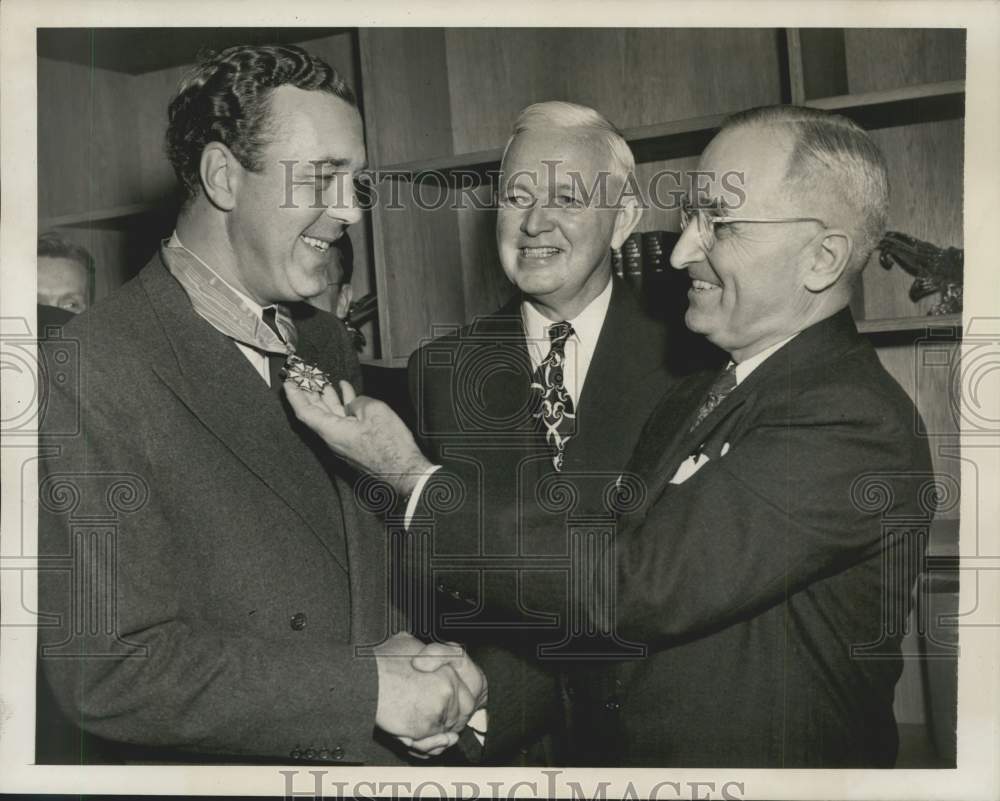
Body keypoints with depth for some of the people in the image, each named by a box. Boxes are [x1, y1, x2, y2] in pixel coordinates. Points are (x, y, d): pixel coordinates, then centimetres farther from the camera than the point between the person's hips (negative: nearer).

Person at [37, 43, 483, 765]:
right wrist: (369, 686, -23)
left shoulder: (328, 343, 3)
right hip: (214, 767, -6)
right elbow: (107, 667, -23)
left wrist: (397, 642, -9)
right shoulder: (92, 373, -19)